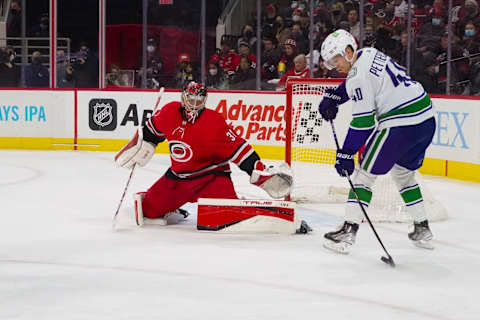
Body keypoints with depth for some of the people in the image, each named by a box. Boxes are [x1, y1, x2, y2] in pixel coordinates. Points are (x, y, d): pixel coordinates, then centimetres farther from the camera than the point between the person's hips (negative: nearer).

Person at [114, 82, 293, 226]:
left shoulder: (214, 123, -20)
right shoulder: (170, 112, -6)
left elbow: (237, 148, -21)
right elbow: (152, 130, 16)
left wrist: (261, 172, -28)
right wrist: (136, 148, 21)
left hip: (211, 175, -5)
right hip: (178, 174, 5)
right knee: (150, 209, -2)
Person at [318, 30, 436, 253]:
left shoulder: (359, 74, -14)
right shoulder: (368, 54, 13)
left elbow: (363, 122, -16)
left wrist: (346, 155, -13)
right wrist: (332, 97, 23)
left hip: (401, 124, -9)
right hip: (427, 119, 9)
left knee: (365, 172, 0)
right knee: (403, 173, 25)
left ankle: (348, 231, -2)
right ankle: (422, 229, 28)